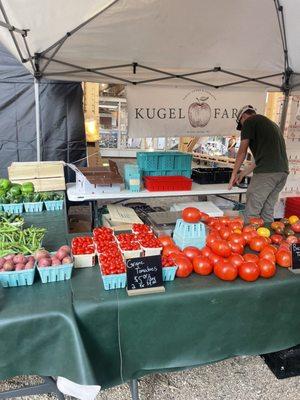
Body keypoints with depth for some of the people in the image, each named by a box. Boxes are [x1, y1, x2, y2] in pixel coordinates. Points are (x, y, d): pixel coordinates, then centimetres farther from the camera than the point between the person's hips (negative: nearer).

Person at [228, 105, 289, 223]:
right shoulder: (272, 124, 29)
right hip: (283, 171, 8)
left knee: (251, 213, -2)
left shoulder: (250, 121, 4)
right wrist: (243, 173, 31)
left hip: (266, 172, -8)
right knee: (268, 212, 15)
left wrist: (233, 175, 14)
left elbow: (242, 152, 4)